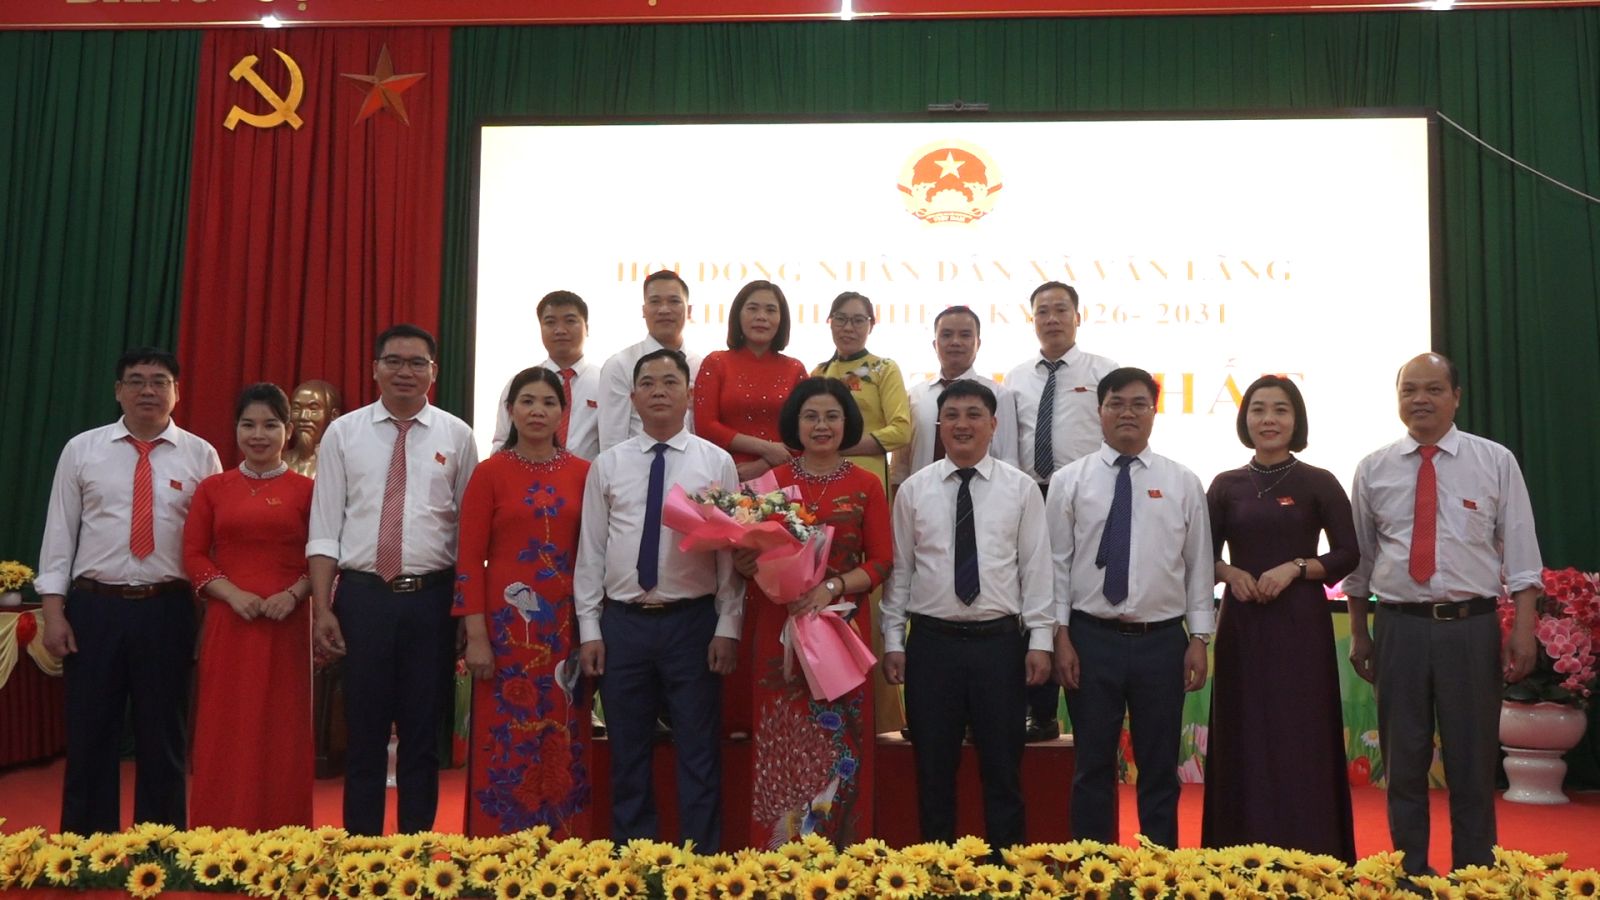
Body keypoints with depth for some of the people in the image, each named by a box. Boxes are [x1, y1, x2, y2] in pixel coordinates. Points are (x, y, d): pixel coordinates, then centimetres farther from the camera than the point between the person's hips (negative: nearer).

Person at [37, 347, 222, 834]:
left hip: (166, 610, 0)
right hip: (94, 607, 1)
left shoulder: (200, 455, 2)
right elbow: (60, 532, 4)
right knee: (90, 736, 8)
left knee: (162, 737, 8)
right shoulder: (81, 449, 5)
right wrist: (54, 609, -2)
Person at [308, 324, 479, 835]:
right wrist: (322, 608, -5)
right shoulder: (344, 433, 5)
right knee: (364, 733, 8)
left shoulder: (456, 436, 4)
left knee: (423, 733, 9)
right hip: (362, 596, 0)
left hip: (431, 599, 0)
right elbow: (325, 529, 3)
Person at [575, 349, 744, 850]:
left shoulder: (716, 462, 1)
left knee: (699, 753, 6)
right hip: (622, 622, 2)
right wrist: (589, 629, 2)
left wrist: (728, 628, -6)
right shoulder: (608, 465, 6)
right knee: (627, 754, 11)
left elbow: (732, 550, -1)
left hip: (692, 622, -2)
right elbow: (591, 551, 7)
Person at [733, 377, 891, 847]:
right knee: (781, 746, 2)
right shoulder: (771, 482, 6)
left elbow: (880, 562, 1)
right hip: (778, 628, 0)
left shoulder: (866, 486, 5)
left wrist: (832, 587, -14)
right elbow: (752, 552, 9)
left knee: (838, 744, 1)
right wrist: (745, 563, -14)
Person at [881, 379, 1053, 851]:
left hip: (1000, 641, -1)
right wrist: (893, 640, 2)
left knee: (1002, 768, 8)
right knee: (933, 768, 9)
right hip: (932, 641, 1)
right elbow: (899, 568, 5)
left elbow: (1036, 567, 1)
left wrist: (1040, 639, -4)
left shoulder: (1021, 488, 2)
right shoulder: (913, 489, 4)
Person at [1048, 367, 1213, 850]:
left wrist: (1200, 639, 0)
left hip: (1162, 641, 1)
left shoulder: (1183, 483, 5)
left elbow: (1199, 565, 5)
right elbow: (1057, 563, 0)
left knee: (1160, 768, 11)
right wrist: (1061, 637, -4)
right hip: (1091, 638, -1)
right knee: (1093, 766, 8)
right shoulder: (1069, 480, 2)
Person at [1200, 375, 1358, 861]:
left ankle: (1306, 856, 12)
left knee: (1301, 739, 1)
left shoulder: (1319, 483, 1)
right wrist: (1231, 573, -9)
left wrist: (1295, 568, -12)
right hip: (1241, 624, 2)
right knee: (1244, 739, 6)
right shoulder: (1226, 485, 6)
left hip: (1301, 623, -2)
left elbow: (1348, 555, 0)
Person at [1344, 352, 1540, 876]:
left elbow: (1520, 554, 0)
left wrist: (1523, 629, -8)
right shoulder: (1374, 469, 5)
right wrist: (1358, 635, 9)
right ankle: (1410, 877, 24)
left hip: (1472, 626, -1)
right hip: (1400, 627, 1)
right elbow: (1359, 559, 9)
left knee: (1473, 763, 9)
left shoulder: (1495, 462, 2)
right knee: (1404, 763, 10)